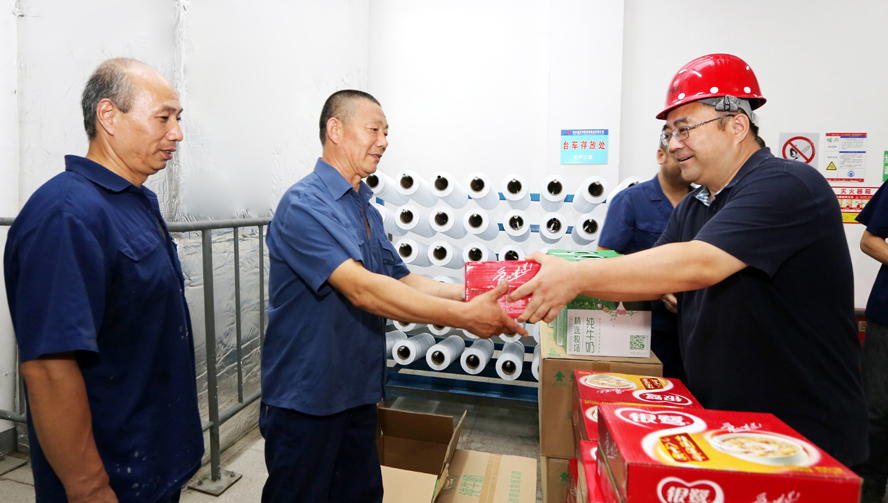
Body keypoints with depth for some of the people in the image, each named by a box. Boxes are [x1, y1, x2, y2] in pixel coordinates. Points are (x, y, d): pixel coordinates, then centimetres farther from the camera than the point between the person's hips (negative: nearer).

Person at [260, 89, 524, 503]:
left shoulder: (367, 210, 10)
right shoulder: (304, 204, -19)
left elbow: (402, 280, 9)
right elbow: (362, 289, -30)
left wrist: (473, 294, -5)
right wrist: (463, 317, -32)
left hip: (358, 394, 8)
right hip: (304, 401, -8)